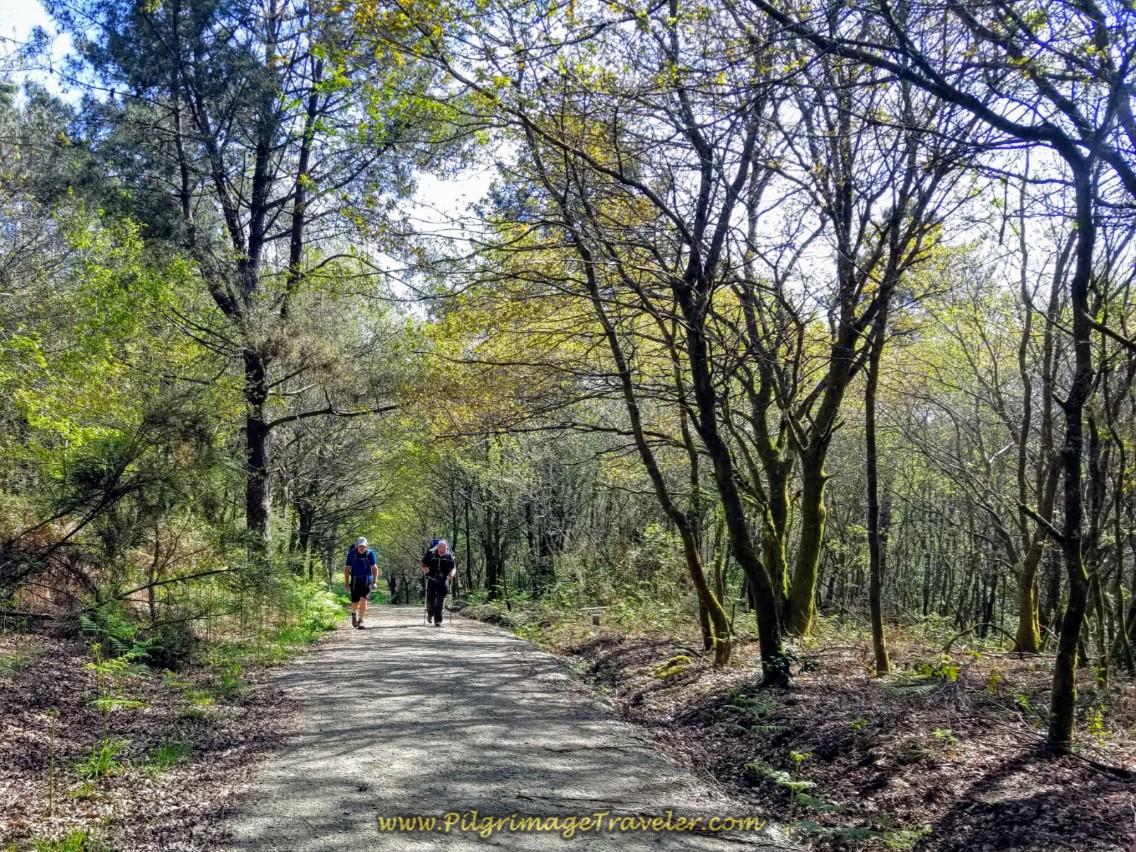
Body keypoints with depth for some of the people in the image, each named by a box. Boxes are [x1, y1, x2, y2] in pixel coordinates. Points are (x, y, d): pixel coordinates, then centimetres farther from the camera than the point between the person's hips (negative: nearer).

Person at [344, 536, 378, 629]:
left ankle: (360, 620, -6)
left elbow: (374, 568, -3)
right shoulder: (351, 553, -8)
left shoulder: (370, 553, -9)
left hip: (367, 580, -1)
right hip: (355, 580, 1)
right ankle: (354, 613, 37)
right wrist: (347, 584, -4)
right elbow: (347, 569, -1)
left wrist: (375, 582, -11)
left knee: (363, 600, -17)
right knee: (355, 602, 3)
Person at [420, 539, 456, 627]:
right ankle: (430, 614, 33)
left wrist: (452, 574, -18)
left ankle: (438, 621, -2)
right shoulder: (430, 553, -5)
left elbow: (453, 568, 4)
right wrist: (425, 569, -21)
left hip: (443, 581, 0)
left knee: (440, 602, -6)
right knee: (430, 600, 2)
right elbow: (423, 565, 1)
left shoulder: (449, 555, -2)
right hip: (431, 580, 0)